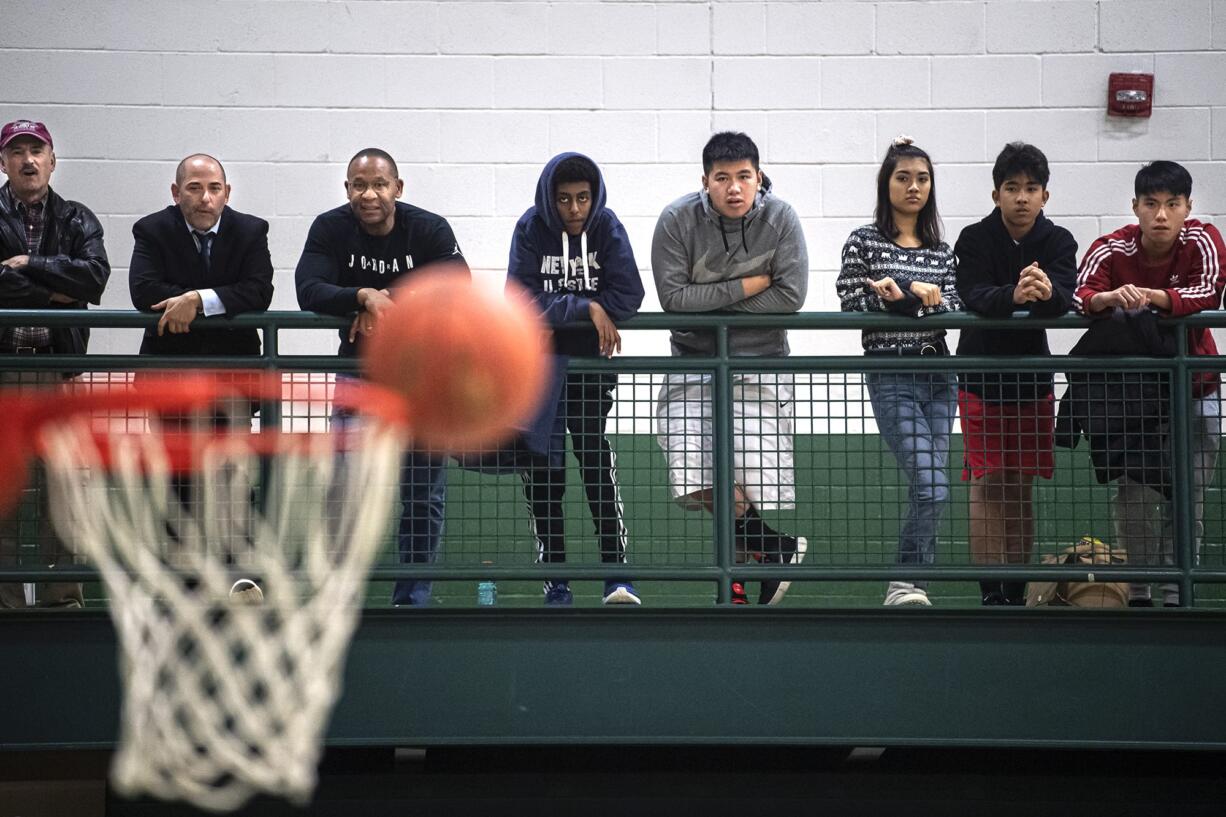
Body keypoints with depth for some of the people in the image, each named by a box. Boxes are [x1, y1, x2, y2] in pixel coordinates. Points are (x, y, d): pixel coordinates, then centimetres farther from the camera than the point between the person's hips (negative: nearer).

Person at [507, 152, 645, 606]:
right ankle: (555, 581, 10)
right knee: (542, 470, 3)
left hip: (591, 360, -1)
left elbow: (628, 296, -15)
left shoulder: (607, 228, -6)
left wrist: (557, 307, -15)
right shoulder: (531, 229, -8)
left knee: (594, 450, -18)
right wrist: (586, 307, -22)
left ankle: (616, 572, -19)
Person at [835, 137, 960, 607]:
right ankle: (909, 581, 1)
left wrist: (931, 299, -16)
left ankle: (907, 585, 18)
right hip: (892, 378, -5)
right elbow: (850, 308, -3)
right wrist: (888, 299, -20)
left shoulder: (940, 250, 12)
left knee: (926, 488, 5)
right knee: (932, 487, -16)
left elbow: (956, 310, 4)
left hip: (939, 377, 5)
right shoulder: (864, 243, -1)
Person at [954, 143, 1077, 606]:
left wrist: (1046, 291, -47)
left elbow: (1065, 298, -23)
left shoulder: (1058, 242, -4)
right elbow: (974, 295, -25)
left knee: (1020, 489, 8)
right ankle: (991, 595, -5)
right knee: (987, 485, -6)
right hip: (982, 379, -2)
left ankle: (1015, 593, 15)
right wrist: (1014, 295, -46)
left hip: (1032, 379, 2)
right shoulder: (975, 239, -8)